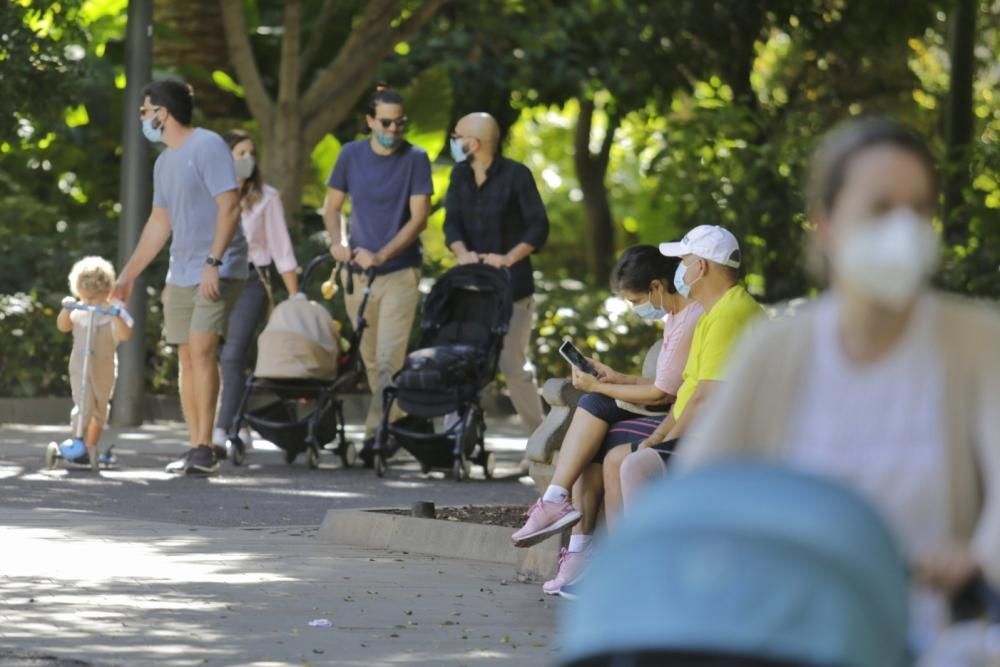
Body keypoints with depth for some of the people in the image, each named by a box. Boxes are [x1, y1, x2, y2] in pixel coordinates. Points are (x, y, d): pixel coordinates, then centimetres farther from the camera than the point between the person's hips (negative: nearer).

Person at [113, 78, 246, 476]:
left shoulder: (207, 147, -9)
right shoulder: (164, 163, 17)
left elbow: (230, 206, -16)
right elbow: (159, 223, 23)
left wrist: (213, 262, -23)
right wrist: (129, 274, 23)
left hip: (217, 271, -8)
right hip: (180, 274, 8)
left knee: (202, 349, -17)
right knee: (186, 357, 4)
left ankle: (204, 448, -19)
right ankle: (196, 450, 5)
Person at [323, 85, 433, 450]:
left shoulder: (415, 159, -5)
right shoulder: (352, 155, 4)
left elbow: (418, 218, -9)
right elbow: (332, 206, 12)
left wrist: (380, 256, -19)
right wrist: (336, 242, -9)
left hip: (400, 272, -4)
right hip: (358, 270, 4)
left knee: (389, 358, -12)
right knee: (370, 359, 8)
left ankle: (376, 431, -16)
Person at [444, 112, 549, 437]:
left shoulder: (516, 175, -6)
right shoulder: (461, 175, 10)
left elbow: (538, 227, -7)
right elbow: (452, 223, 4)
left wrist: (510, 257, -20)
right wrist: (462, 251, -16)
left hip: (511, 285, -5)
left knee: (513, 365, -4)